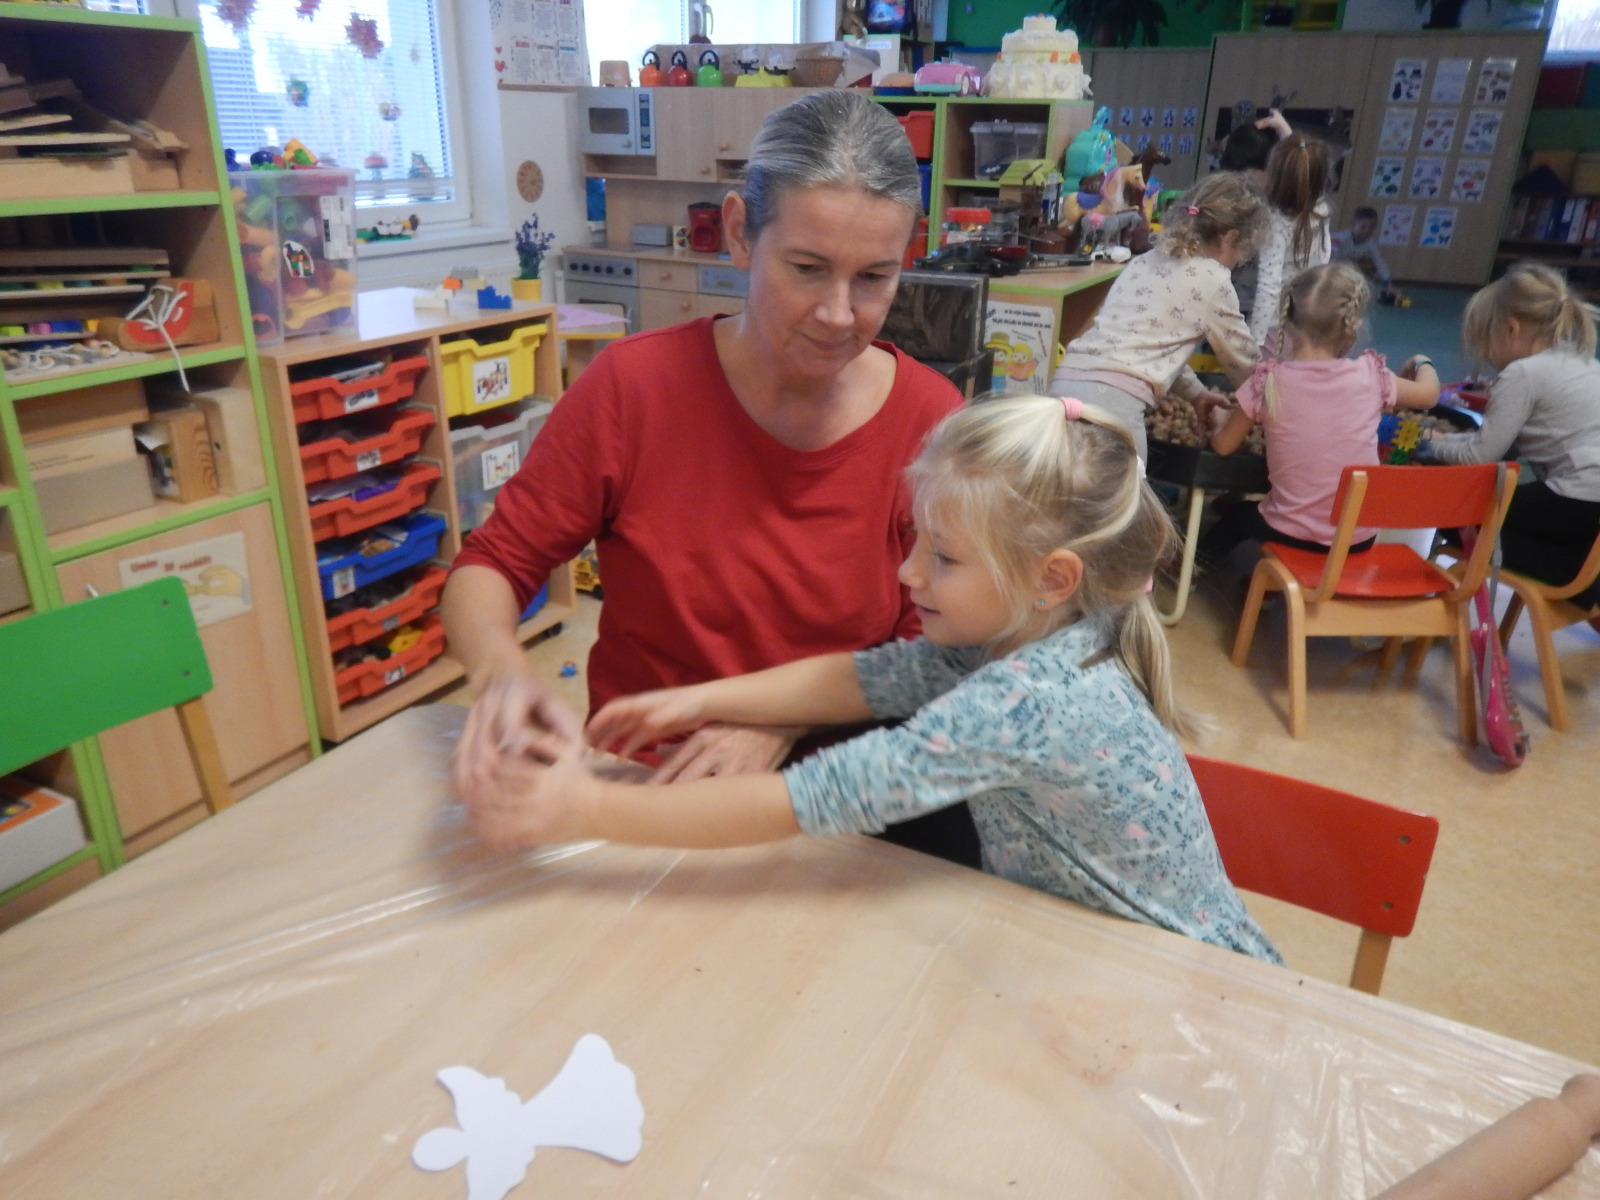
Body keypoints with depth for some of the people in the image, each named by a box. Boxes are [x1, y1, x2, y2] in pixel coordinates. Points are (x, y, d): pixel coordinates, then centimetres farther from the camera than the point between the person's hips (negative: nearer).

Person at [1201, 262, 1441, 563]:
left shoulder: (1269, 382, -15)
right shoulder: (1370, 376, -10)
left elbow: (1224, 445, -3)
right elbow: (1428, 394, 10)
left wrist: (1216, 430, 20)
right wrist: (1422, 364, 32)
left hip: (1290, 533, -2)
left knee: (1237, 513, 31)